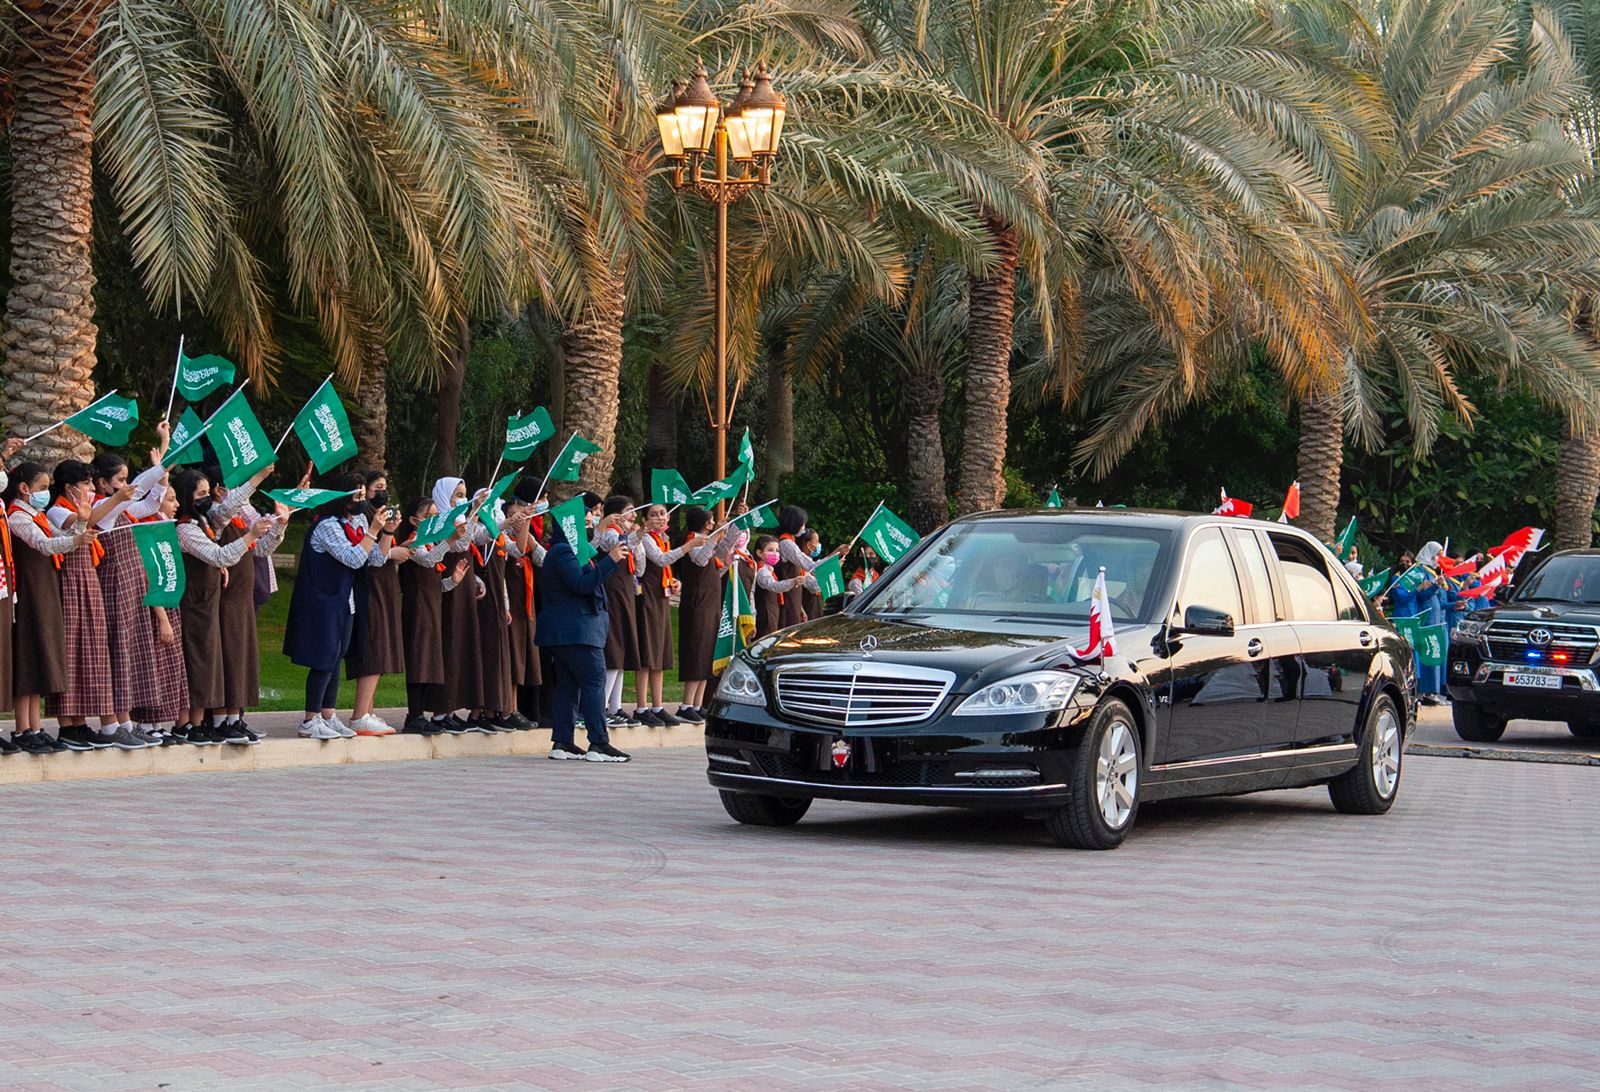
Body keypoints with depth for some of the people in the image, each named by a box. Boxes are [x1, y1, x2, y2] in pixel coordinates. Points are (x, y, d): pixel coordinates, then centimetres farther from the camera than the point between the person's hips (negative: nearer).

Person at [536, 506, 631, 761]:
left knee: (568, 684, 9)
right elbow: (581, 584, -22)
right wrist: (610, 560, -20)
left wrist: (610, 556, 17)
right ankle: (598, 743, -14)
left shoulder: (569, 550, 20)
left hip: (563, 631, 11)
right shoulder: (563, 552, -13)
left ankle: (562, 743, 9)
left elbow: (591, 578, 24)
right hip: (575, 630, -11)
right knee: (594, 681, -11)